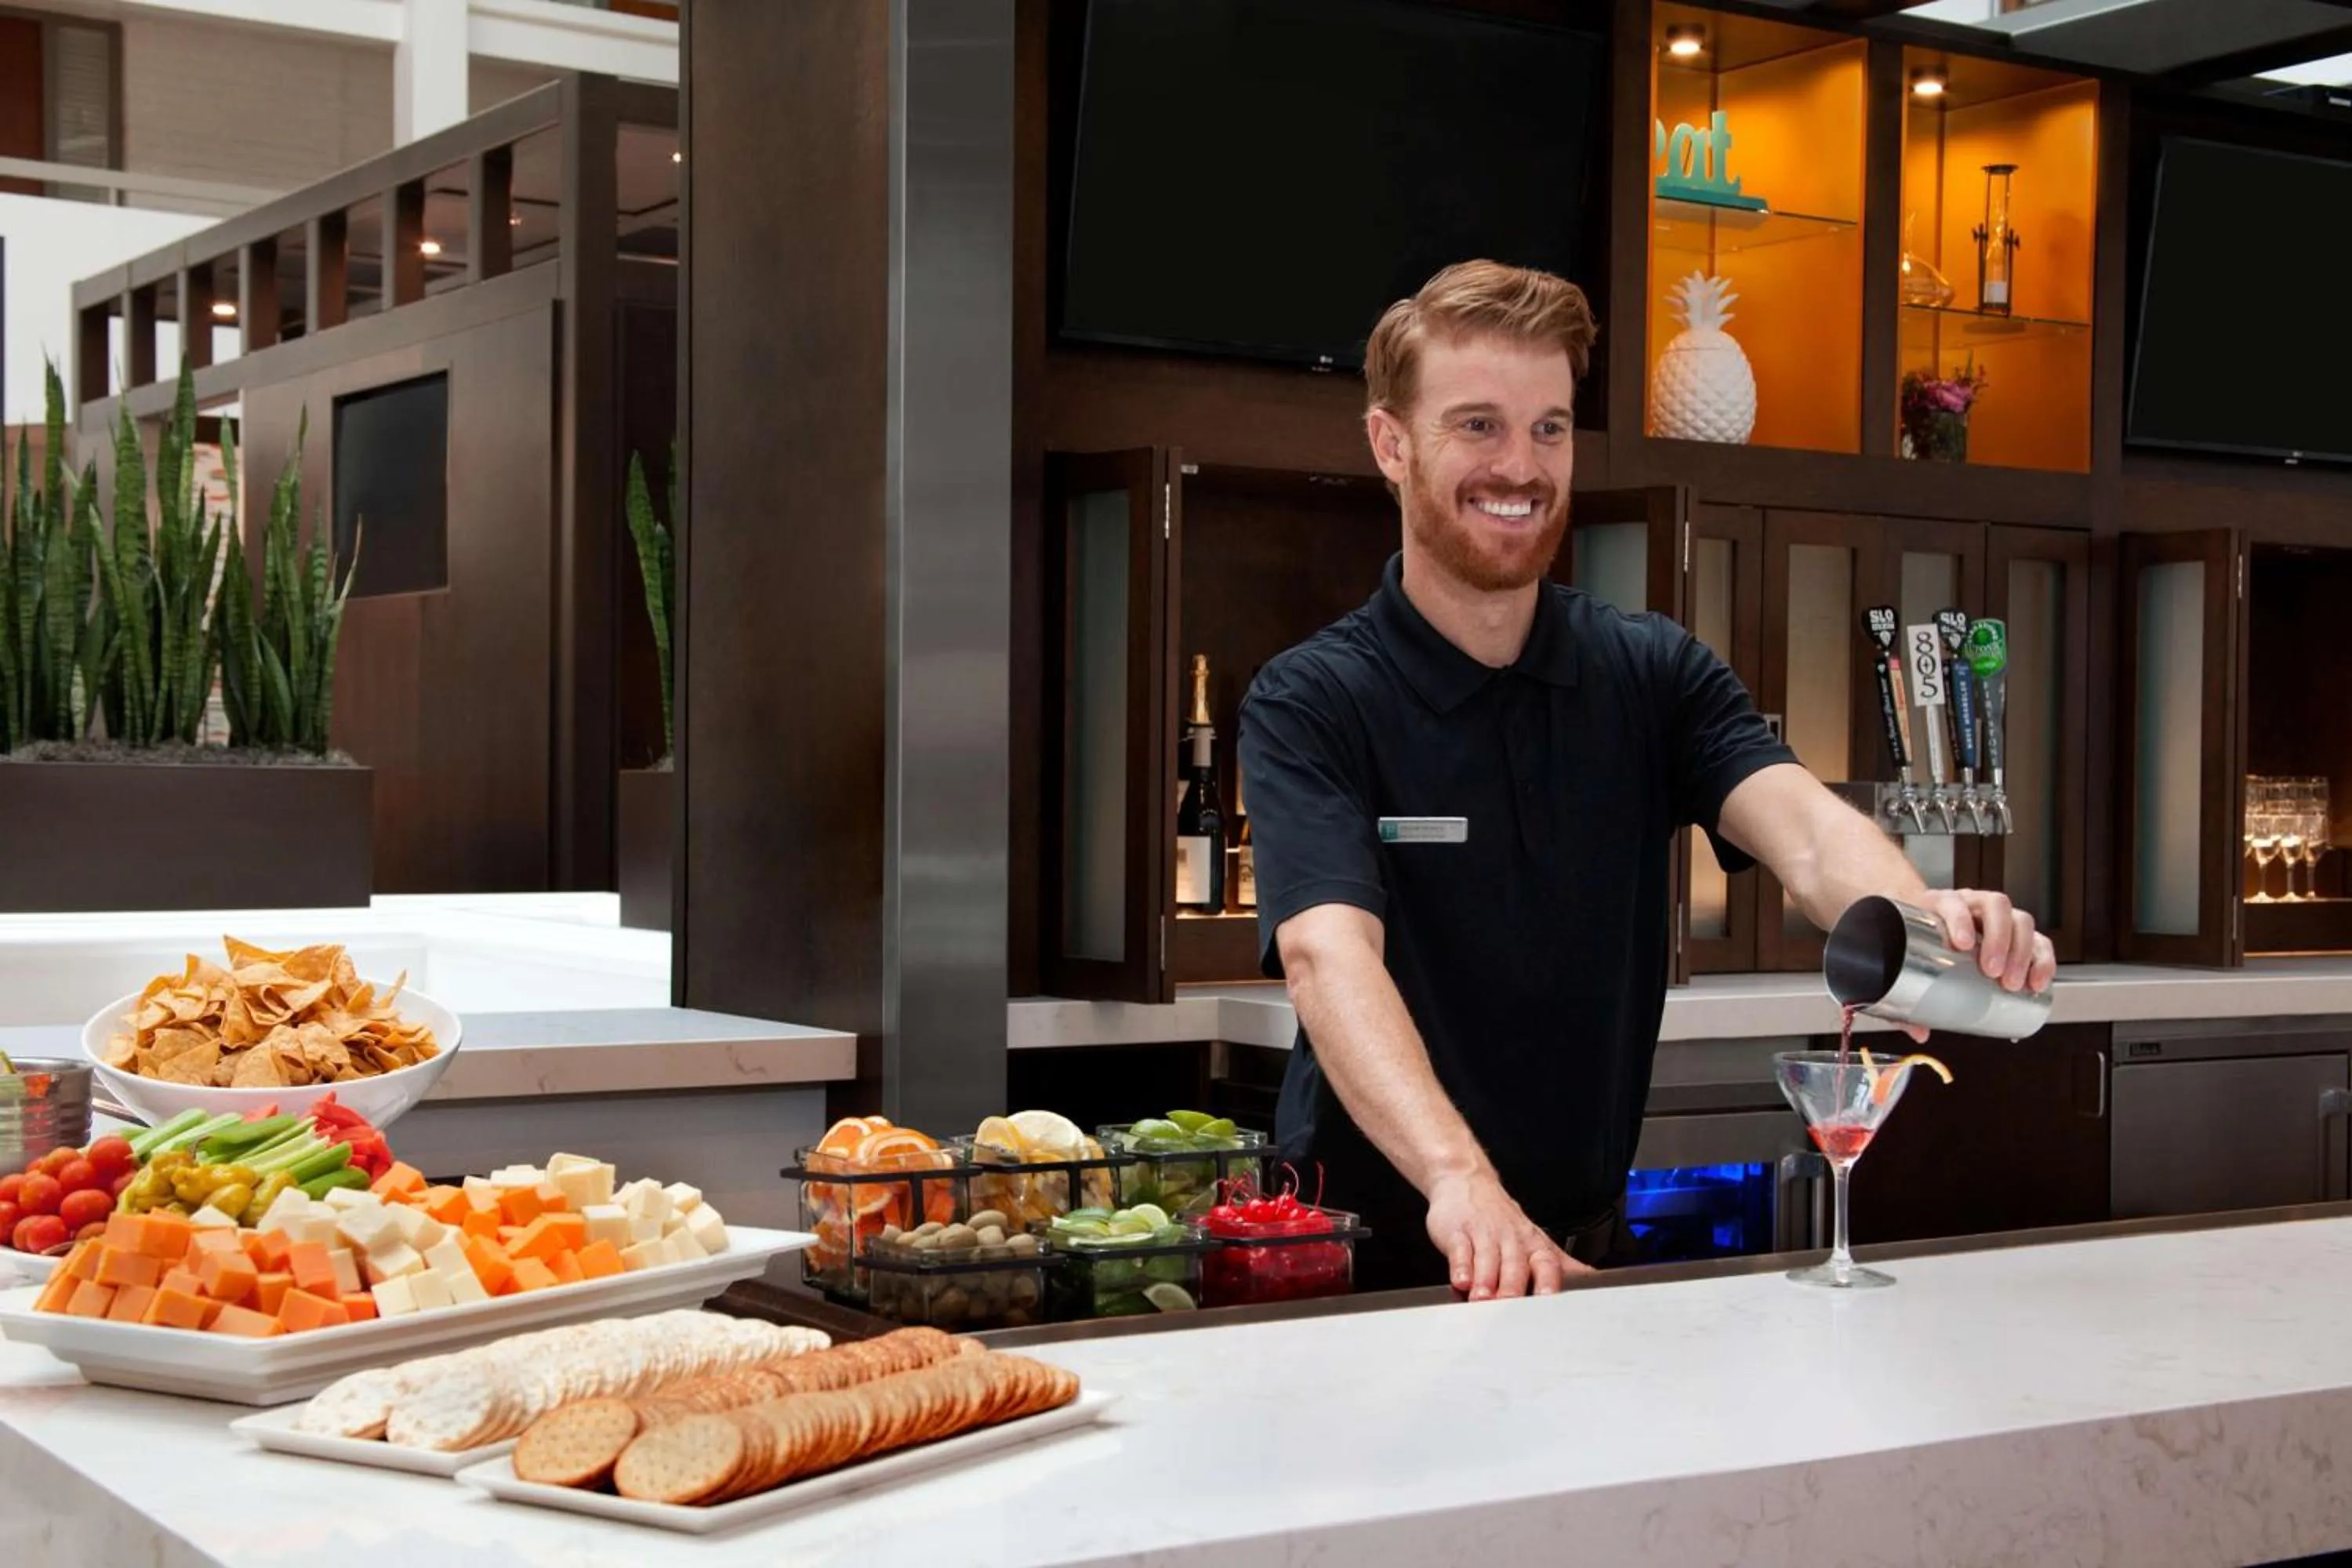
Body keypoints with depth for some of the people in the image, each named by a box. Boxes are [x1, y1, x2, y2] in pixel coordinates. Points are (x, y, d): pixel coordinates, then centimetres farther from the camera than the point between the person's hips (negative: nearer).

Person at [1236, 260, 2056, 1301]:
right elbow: (1330, 955, -24)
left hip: (1588, 1242, 3)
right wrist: (1459, 1182, -40)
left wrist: (1924, 923, -37)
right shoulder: (1309, 705, -8)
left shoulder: (1654, 676, 3)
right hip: (1374, 1252, -3)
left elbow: (1802, 825, -14)